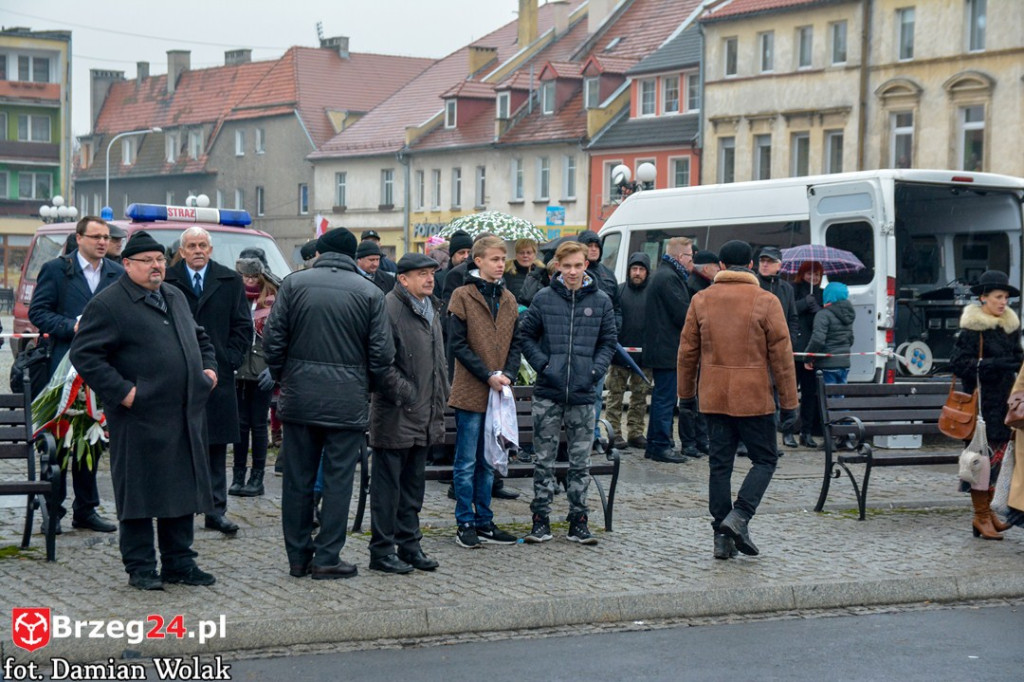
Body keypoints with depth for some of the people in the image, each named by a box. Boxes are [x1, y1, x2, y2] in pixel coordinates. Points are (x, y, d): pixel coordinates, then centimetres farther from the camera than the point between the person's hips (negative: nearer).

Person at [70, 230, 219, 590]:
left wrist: (209, 367, 13)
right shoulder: (108, 304, -8)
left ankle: (179, 562, 22)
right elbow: (84, 355, -13)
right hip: (140, 418, -7)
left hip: (186, 418, 7)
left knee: (183, 490, 12)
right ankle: (140, 567, 9)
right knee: (139, 492, 0)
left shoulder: (175, 298, 17)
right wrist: (121, 391, -18)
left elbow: (200, 337, 31)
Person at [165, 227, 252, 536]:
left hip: (217, 374, 2)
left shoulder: (230, 281, 8)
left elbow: (243, 325, 9)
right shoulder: (166, 281, 2)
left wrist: (231, 359, -1)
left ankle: (216, 510, 8)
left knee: (216, 446, 4)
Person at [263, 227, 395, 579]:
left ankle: (298, 556, 15)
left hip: (299, 397, 2)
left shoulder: (294, 283, 1)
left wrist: (281, 377, 13)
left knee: (298, 478, 9)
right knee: (338, 479, 4)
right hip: (348, 401, -2)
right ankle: (327, 558, 5)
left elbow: (273, 339, -1)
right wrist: (367, 383, 13)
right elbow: (382, 353, -4)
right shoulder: (369, 293, -2)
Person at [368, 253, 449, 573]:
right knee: (388, 484, -2)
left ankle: (409, 545, 22)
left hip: (424, 416, 9)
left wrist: (440, 399, 20)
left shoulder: (431, 310, 17)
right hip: (396, 415, -9)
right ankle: (382, 550, 5)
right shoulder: (389, 308, -13)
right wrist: (403, 391, -19)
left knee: (413, 485, 15)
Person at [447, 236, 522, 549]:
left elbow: (515, 343, 13)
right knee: (467, 462, 0)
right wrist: (488, 376, -14)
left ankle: (484, 521, 19)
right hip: (471, 392, -6)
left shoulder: (508, 299, 11)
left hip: (498, 392, 6)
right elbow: (457, 344, -10)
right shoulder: (463, 296, -6)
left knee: (488, 462, 12)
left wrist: (508, 375, -5)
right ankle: (465, 524, 7)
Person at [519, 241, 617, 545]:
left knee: (581, 461, 7)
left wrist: (595, 371, -4)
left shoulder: (601, 301, 4)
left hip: (583, 394, 1)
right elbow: (526, 335, 6)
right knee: (544, 459, 5)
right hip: (548, 393, -1)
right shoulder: (544, 298, 0)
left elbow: (609, 342, 11)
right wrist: (543, 365, -6)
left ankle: (578, 520, 15)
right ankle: (541, 519, 12)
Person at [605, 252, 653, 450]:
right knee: (616, 394, 1)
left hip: (644, 355, 2)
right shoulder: (618, 291, 2)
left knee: (640, 396, 8)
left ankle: (636, 432, 15)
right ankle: (615, 432, 6)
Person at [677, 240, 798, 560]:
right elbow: (781, 356, -4)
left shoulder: (701, 300, 5)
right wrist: (789, 403, 0)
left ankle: (722, 535, 7)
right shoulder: (766, 302, -4)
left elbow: (687, 351, 8)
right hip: (754, 399, -3)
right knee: (764, 460, 9)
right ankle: (738, 517, -8)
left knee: (720, 463, 8)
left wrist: (686, 393, 20)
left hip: (714, 398, 3)